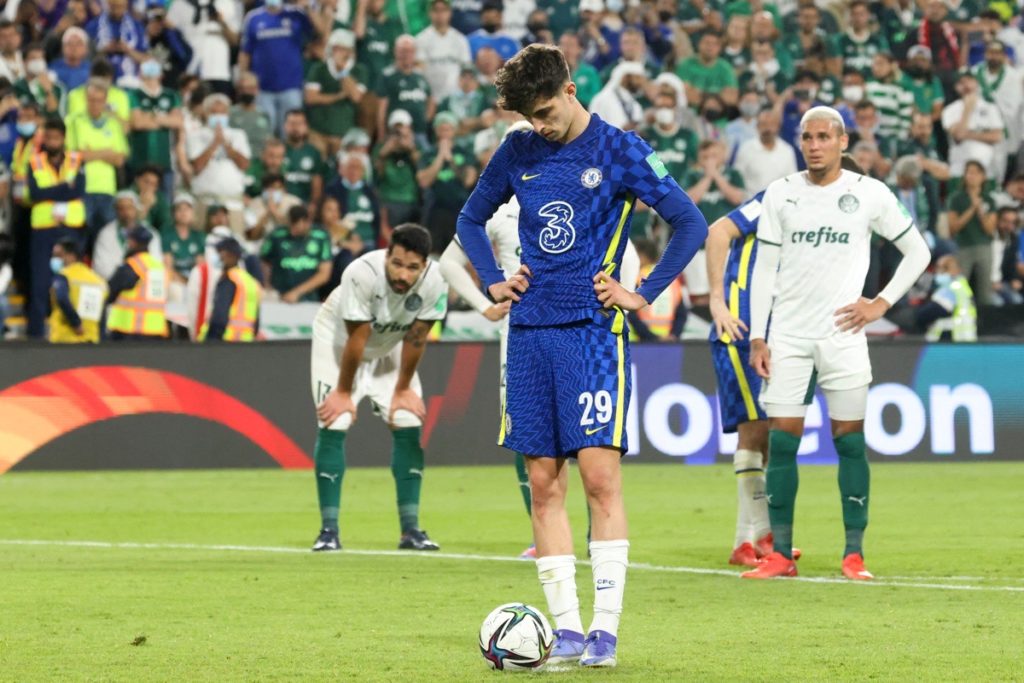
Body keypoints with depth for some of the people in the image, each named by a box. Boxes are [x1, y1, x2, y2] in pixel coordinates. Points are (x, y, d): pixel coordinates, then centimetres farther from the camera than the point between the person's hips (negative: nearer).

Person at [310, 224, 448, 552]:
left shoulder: (435, 283, -28)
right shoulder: (362, 274, -38)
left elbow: (415, 339, -15)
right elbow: (356, 340, -28)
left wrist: (403, 389, -6)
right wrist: (344, 392, -17)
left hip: (389, 347, 3)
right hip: (337, 339, -3)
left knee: (409, 426, -7)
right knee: (333, 426, -14)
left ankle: (410, 528, 0)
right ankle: (328, 529, -9)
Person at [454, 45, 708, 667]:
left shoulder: (618, 151, -3)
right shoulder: (518, 154, 11)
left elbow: (691, 223, -3)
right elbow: (471, 220, 26)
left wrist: (646, 295, -6)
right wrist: (493, 282, 12)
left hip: (592, 332, -5)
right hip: (530, 334, 5)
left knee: (599, 474, -11)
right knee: (544, 484, 3)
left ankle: (606, 628, -9)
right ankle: (566, 628, 6)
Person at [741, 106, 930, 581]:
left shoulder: (869, 194, 1)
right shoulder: (780, 194, 6)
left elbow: (918, 252, 9)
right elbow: (764, 269, 9)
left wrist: (882, 303, 0)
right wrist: (757, 337, 3)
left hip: (842, 334, -2)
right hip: (788, 336, 2)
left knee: (850, 440, -2)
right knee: (781, 440, -2)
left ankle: (854, 553, 3)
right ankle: (780, 553, 2)